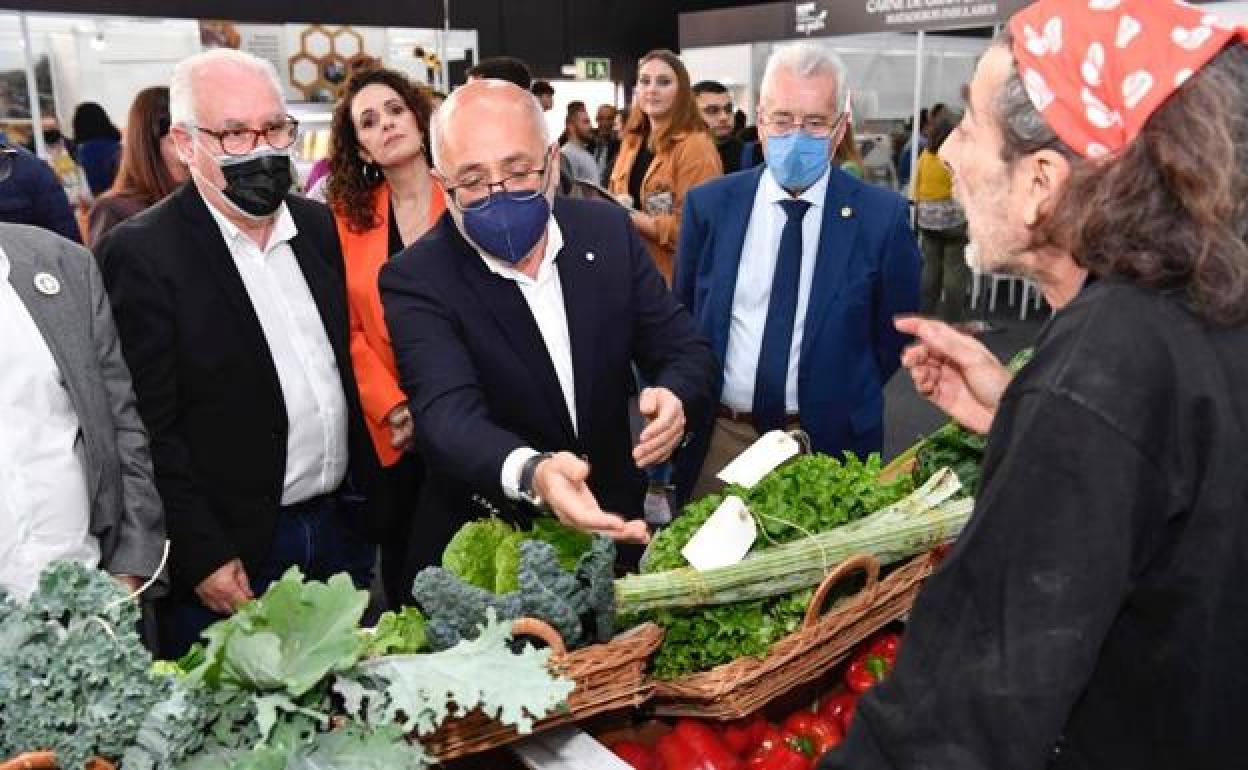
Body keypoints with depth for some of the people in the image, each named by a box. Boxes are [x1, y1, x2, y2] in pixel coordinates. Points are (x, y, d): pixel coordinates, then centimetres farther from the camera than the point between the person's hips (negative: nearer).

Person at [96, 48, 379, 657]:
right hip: (232, 558, -5)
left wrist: (370, 499, 8)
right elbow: (149, 428, -14)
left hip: (346, 532, 6)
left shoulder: (320, 227, 5)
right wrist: (204, 557, -15)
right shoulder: (141, 254, -13)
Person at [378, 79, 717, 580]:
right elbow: (448, 413, -29)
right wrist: (531, 473, -51)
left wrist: (675, 398, -27)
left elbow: (684, 349, -2)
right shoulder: (417, 280, -15)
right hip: (484, 549, -3)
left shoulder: (608, 229, -4)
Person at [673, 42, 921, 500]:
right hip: (716, 438, 2)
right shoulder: (708, 205, -3)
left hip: (826, 442, -1)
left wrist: (841, 403, 3)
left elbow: (894, 331, 2)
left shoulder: (882, 216, -9)